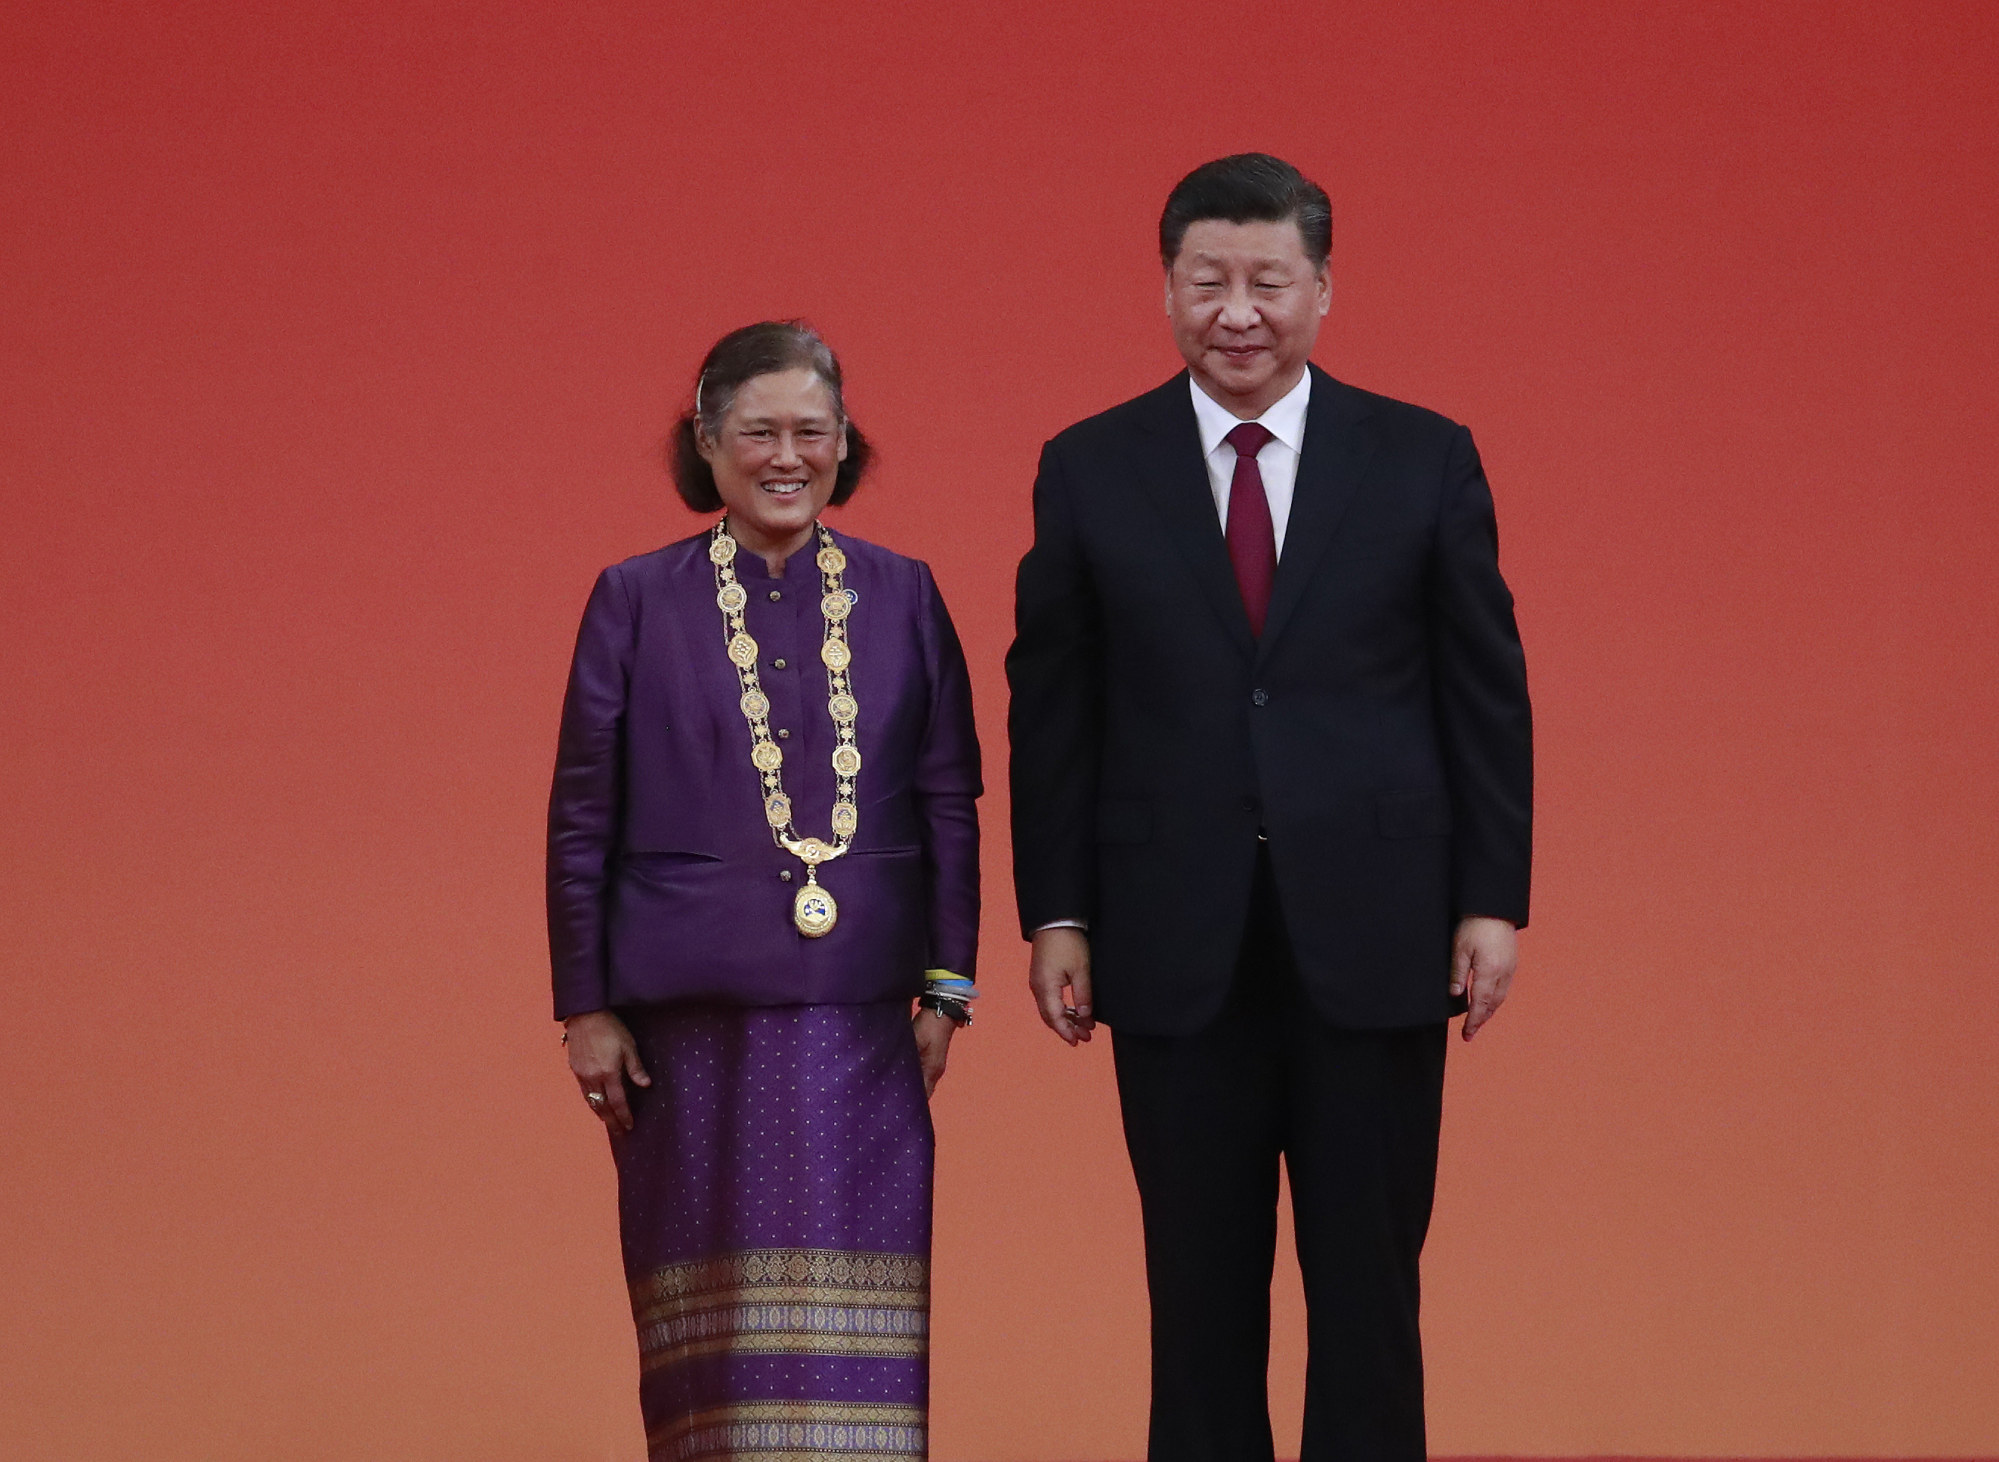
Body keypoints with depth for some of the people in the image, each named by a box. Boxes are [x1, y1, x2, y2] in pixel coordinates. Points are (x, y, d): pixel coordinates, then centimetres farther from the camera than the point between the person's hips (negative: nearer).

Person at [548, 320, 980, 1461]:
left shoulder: (901, 597, 7)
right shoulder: (638, 601, 3)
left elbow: (950, 804, 8)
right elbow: (581, 820, 4)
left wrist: (947, 985, 2)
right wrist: (587, 1008, 0)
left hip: (857, 1018, 1)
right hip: (691, 1019, -1)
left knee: (853, 1307, -3)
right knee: (712, 1309, 4)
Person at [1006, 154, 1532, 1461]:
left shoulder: (1425, 461, 4)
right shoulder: (1091, 471, 5)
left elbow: (1488, 697, 4)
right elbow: (1051, 710, 6)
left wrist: (1494, 901, -2)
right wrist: (1056, 914, 0)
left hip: (1372, 940, 0)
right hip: (1178, 947, 1)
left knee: (1368, 1290, 4)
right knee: (1200, 1298, 6)